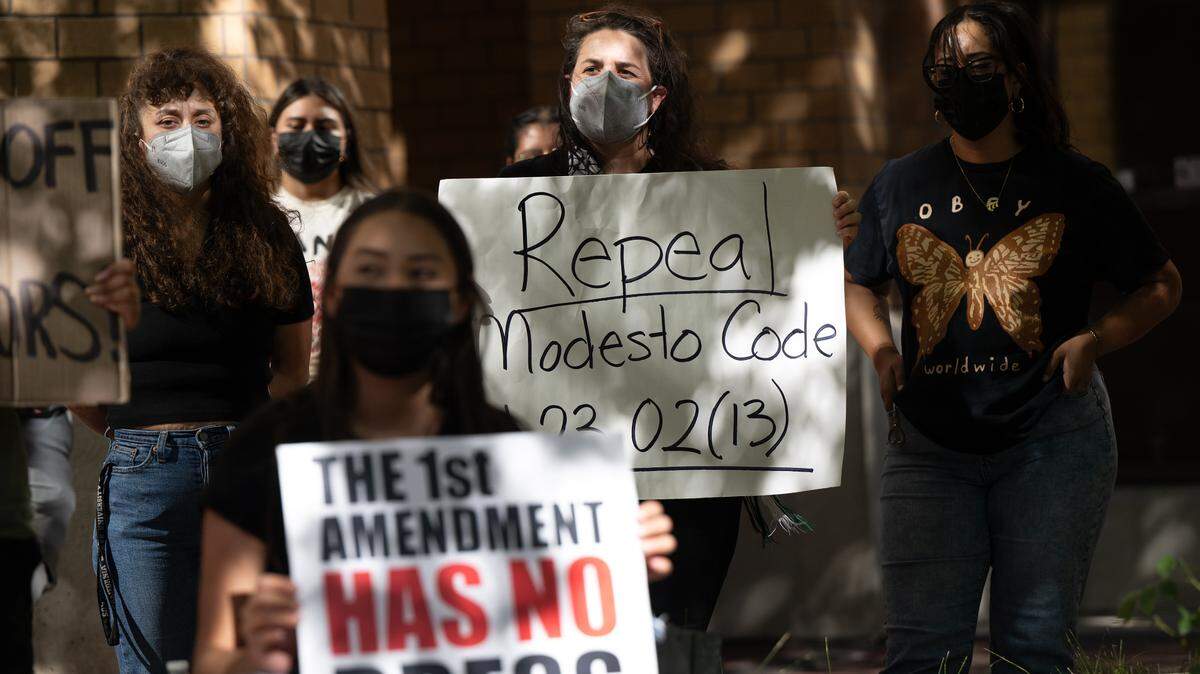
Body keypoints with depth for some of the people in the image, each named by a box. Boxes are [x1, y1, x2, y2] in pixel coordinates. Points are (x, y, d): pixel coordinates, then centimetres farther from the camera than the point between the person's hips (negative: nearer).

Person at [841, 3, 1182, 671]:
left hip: (1052, 441, -2)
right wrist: (883, 353, 5)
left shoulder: (1076, 184, 4)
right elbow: (859, 284, 25)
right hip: (930, 443, 2)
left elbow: (1162, 285, 11)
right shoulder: (901, 184, 11)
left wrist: (1093, 341, -6)